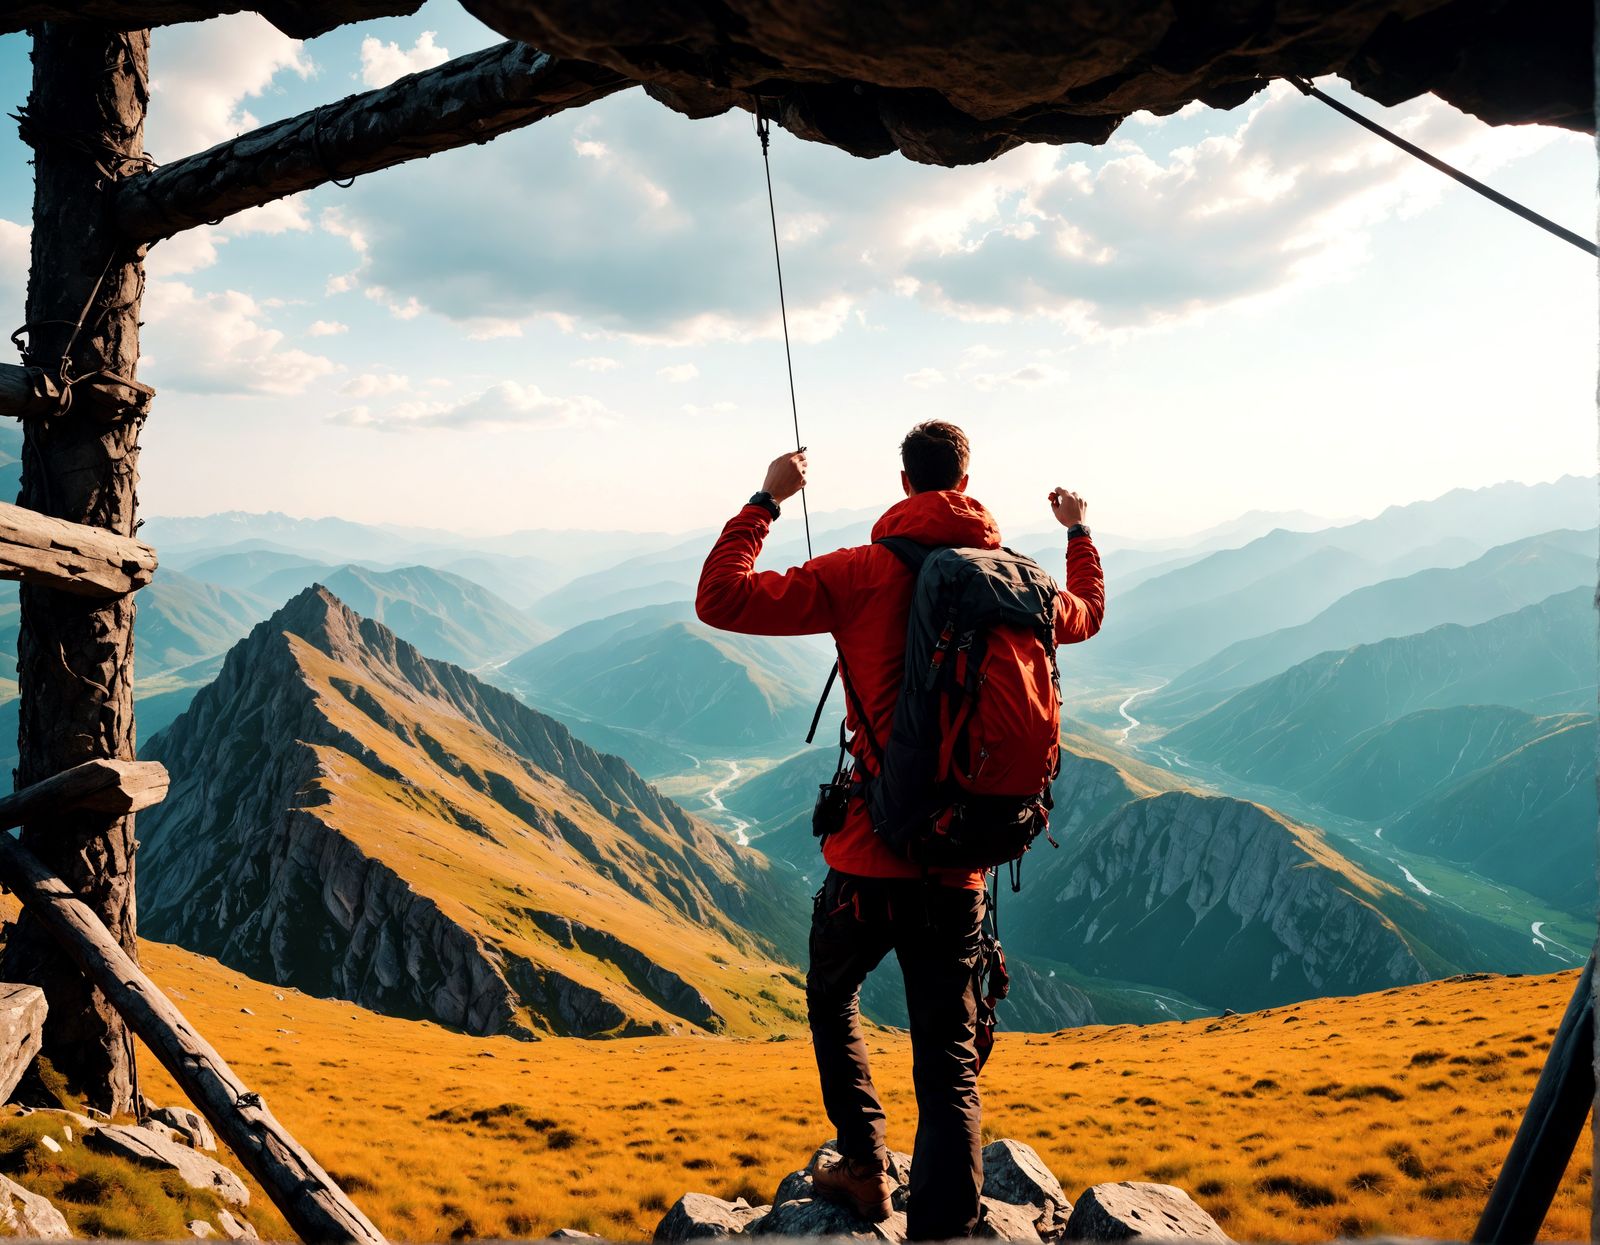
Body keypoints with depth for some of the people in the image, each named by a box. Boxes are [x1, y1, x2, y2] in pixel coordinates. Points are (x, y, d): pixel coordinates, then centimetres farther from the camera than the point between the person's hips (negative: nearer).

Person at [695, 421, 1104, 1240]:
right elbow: (1087, 613, 27)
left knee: (831, 998, 26)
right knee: (949, 1065, 8)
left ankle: (865, 1167, 29)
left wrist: (766, 502, -1)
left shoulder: (862, 575, -9)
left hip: (871, 860, -2)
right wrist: (1078, 533, 43)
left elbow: (721, 601, -11)